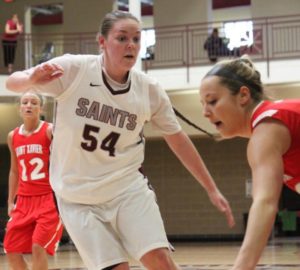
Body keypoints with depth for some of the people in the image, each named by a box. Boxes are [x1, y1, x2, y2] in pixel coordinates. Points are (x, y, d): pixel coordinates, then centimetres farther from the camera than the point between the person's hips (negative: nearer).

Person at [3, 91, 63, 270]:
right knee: (11, 250, 3)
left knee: (38, 247, -17)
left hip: (49, 198, -6)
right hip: (24, 200, 6)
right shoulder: (13, 136, 10)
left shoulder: (51, 131, -7)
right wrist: (11, 201, 16)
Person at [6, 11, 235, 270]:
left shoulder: (150, 90, -5)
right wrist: (33, 80, -32)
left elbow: (177, 139, 7)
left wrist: (212, 189, 9)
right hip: (78, 198, -1)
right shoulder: (73, 69, -12)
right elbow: (13, 82, -7)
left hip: (129, 189, 1)